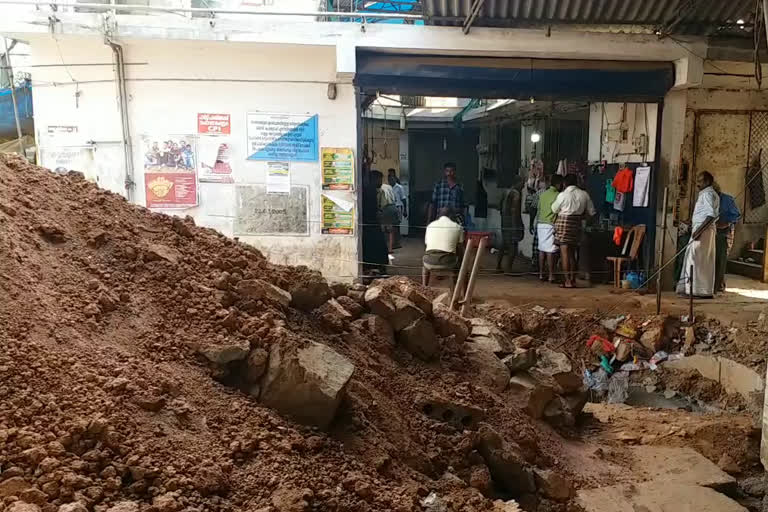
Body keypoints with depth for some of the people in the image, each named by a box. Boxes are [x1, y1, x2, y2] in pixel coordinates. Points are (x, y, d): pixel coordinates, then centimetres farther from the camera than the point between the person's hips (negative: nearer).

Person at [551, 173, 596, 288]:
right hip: (577, 224, 5)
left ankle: (568, 281, -5)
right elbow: (592, 212, 10)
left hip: (564, 223, -5)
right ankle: (573, 279, 17)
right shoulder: (584, 194, 4)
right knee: (572, 253, 14)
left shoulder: (563, 195, -9)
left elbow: (554, 209, 4)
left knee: (564, 252, -2)